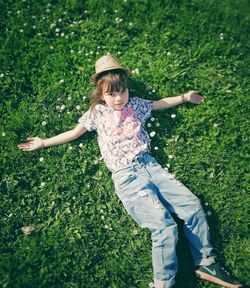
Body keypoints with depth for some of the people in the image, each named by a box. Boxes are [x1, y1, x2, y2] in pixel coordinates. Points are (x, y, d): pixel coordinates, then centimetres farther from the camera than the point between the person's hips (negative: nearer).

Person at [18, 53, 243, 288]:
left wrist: (184, 97, 37)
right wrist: (43, 143, 18)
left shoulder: (136, 104, 16)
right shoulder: (97, 113, 9)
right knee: (164, 225, -21)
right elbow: (74, 133, 16)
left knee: (192, 204, -7)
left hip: (148, 164, 5)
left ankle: (206, 263, 11)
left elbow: (161, 103, 32)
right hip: (126, 176, -4)